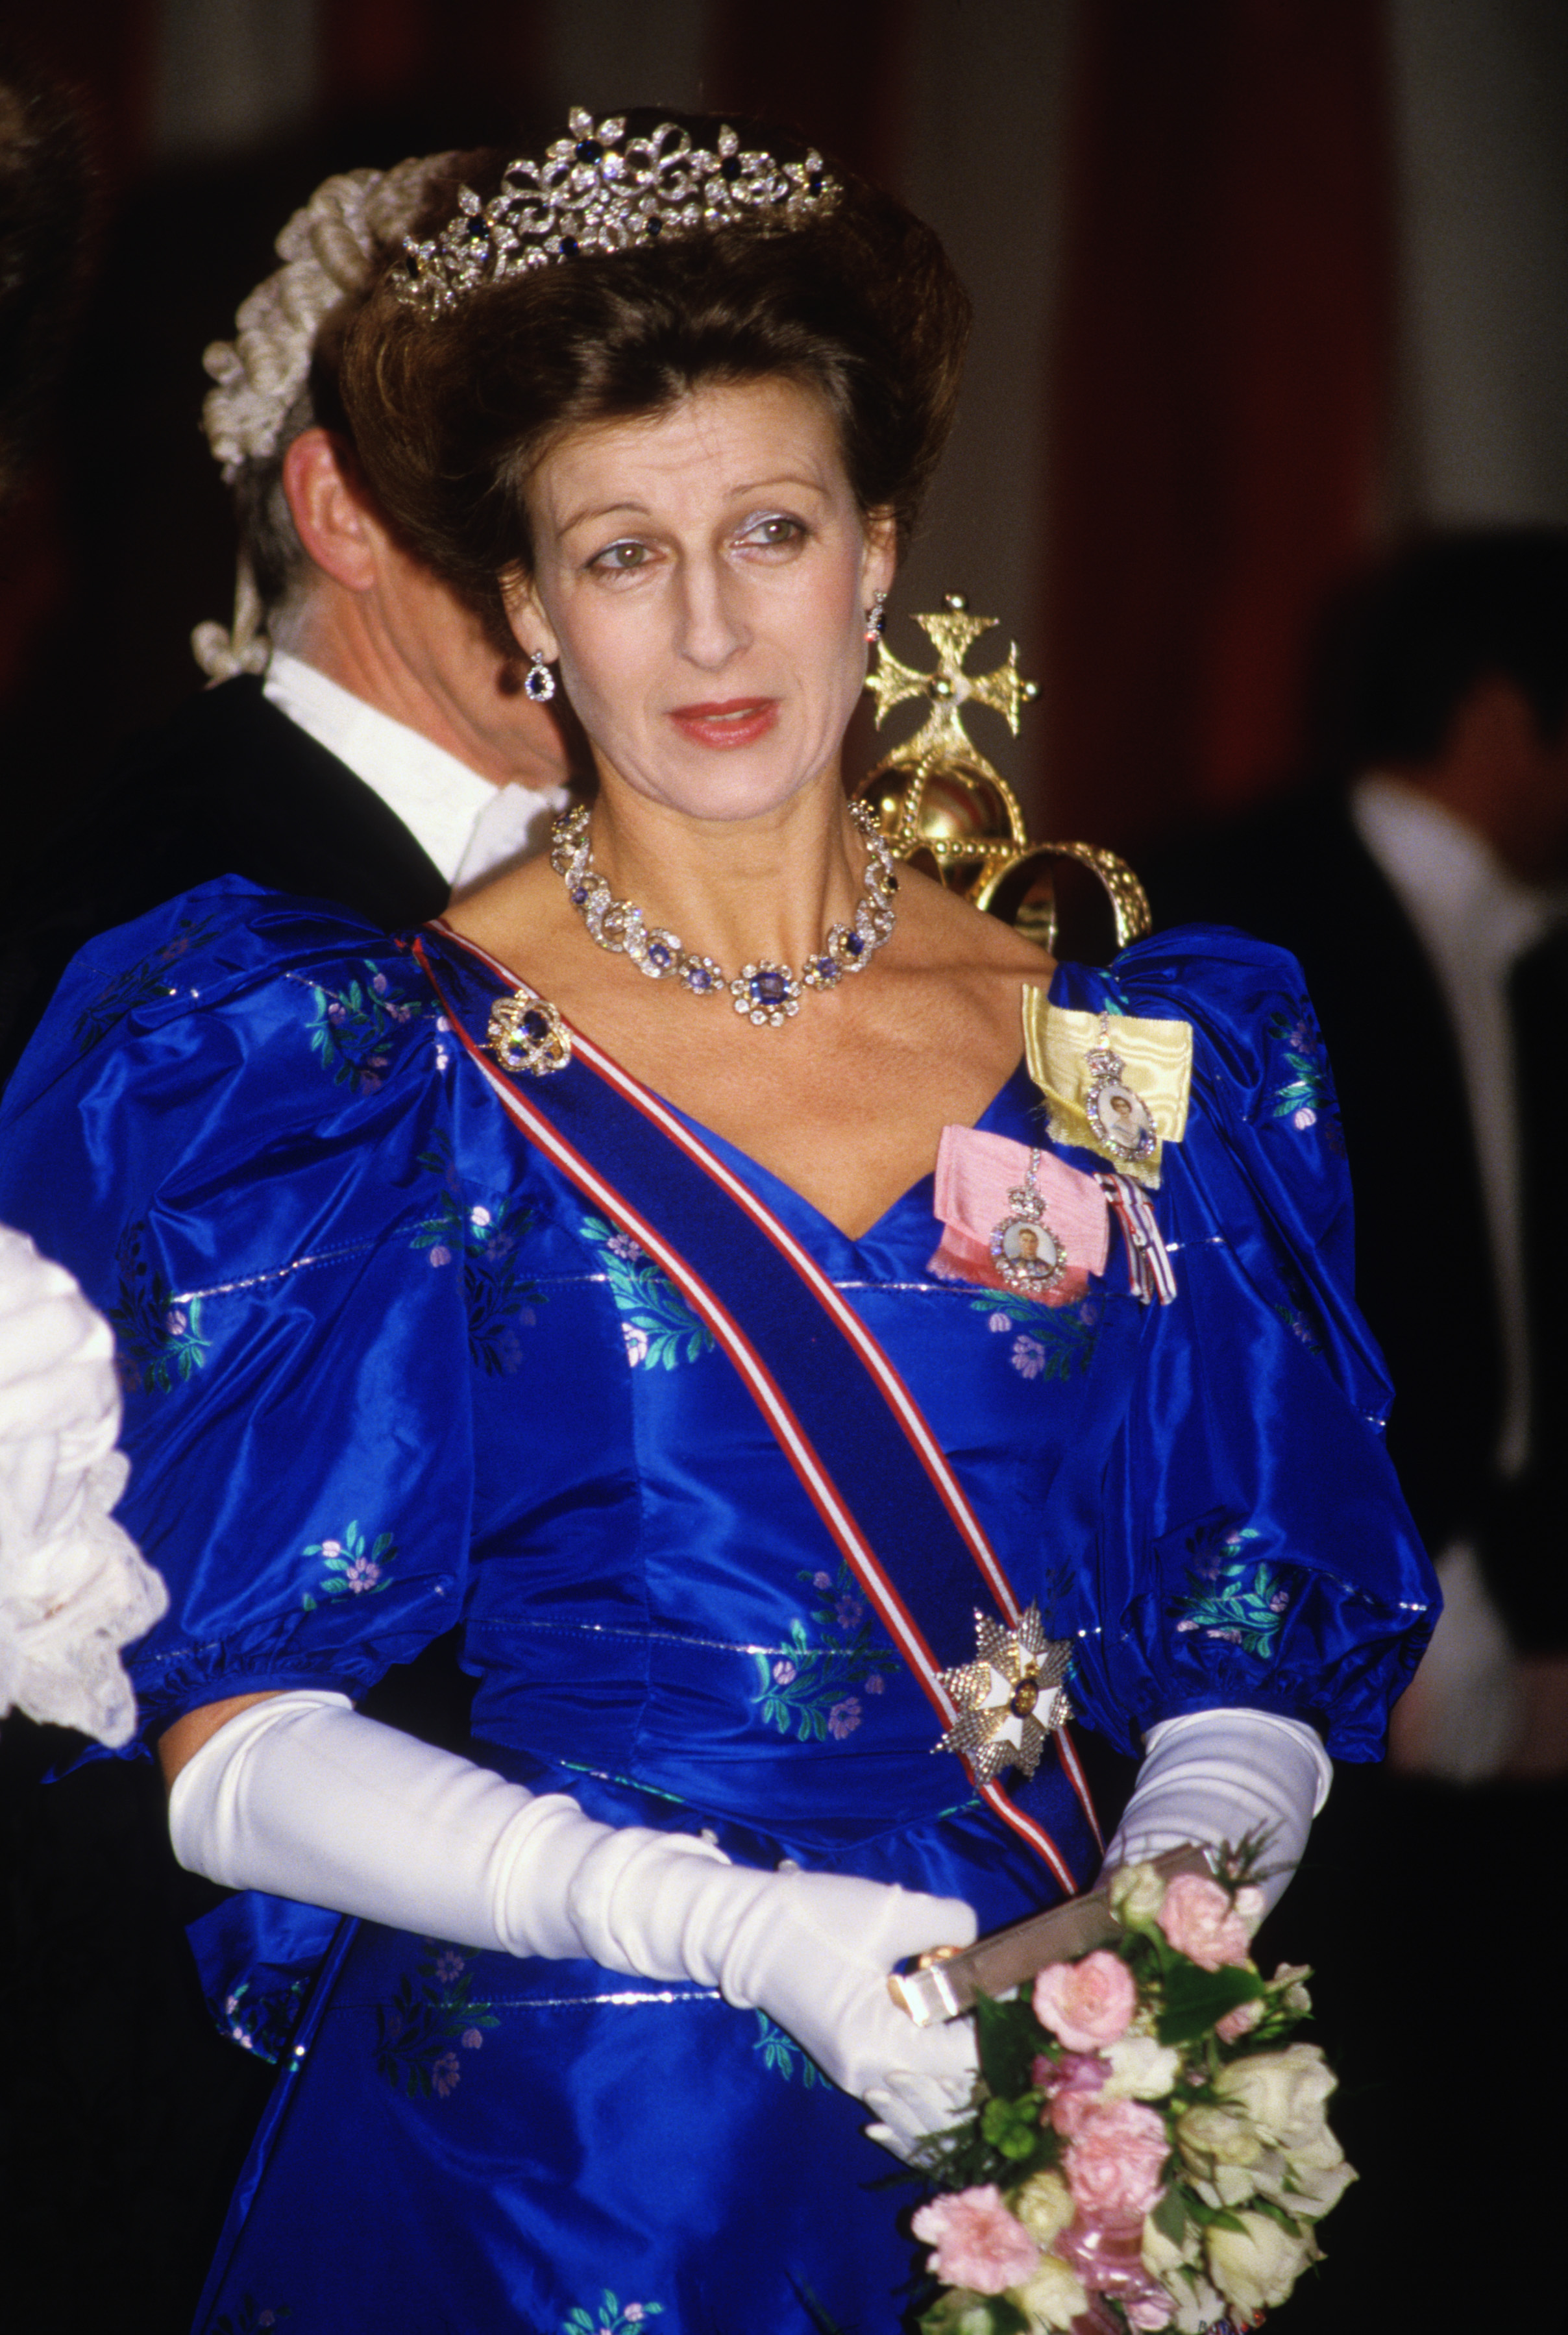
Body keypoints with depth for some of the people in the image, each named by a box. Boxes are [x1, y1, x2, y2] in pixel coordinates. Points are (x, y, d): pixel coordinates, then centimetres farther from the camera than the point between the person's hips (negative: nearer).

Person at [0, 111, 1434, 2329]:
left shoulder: (1116, 1057, 4)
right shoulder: (380, 1057, -6)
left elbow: (1260, 1648, 6)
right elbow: (241, 1749, -10)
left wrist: (1165, 1913, -16)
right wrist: (730, 1925, -23)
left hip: (1022, 2135, 3)